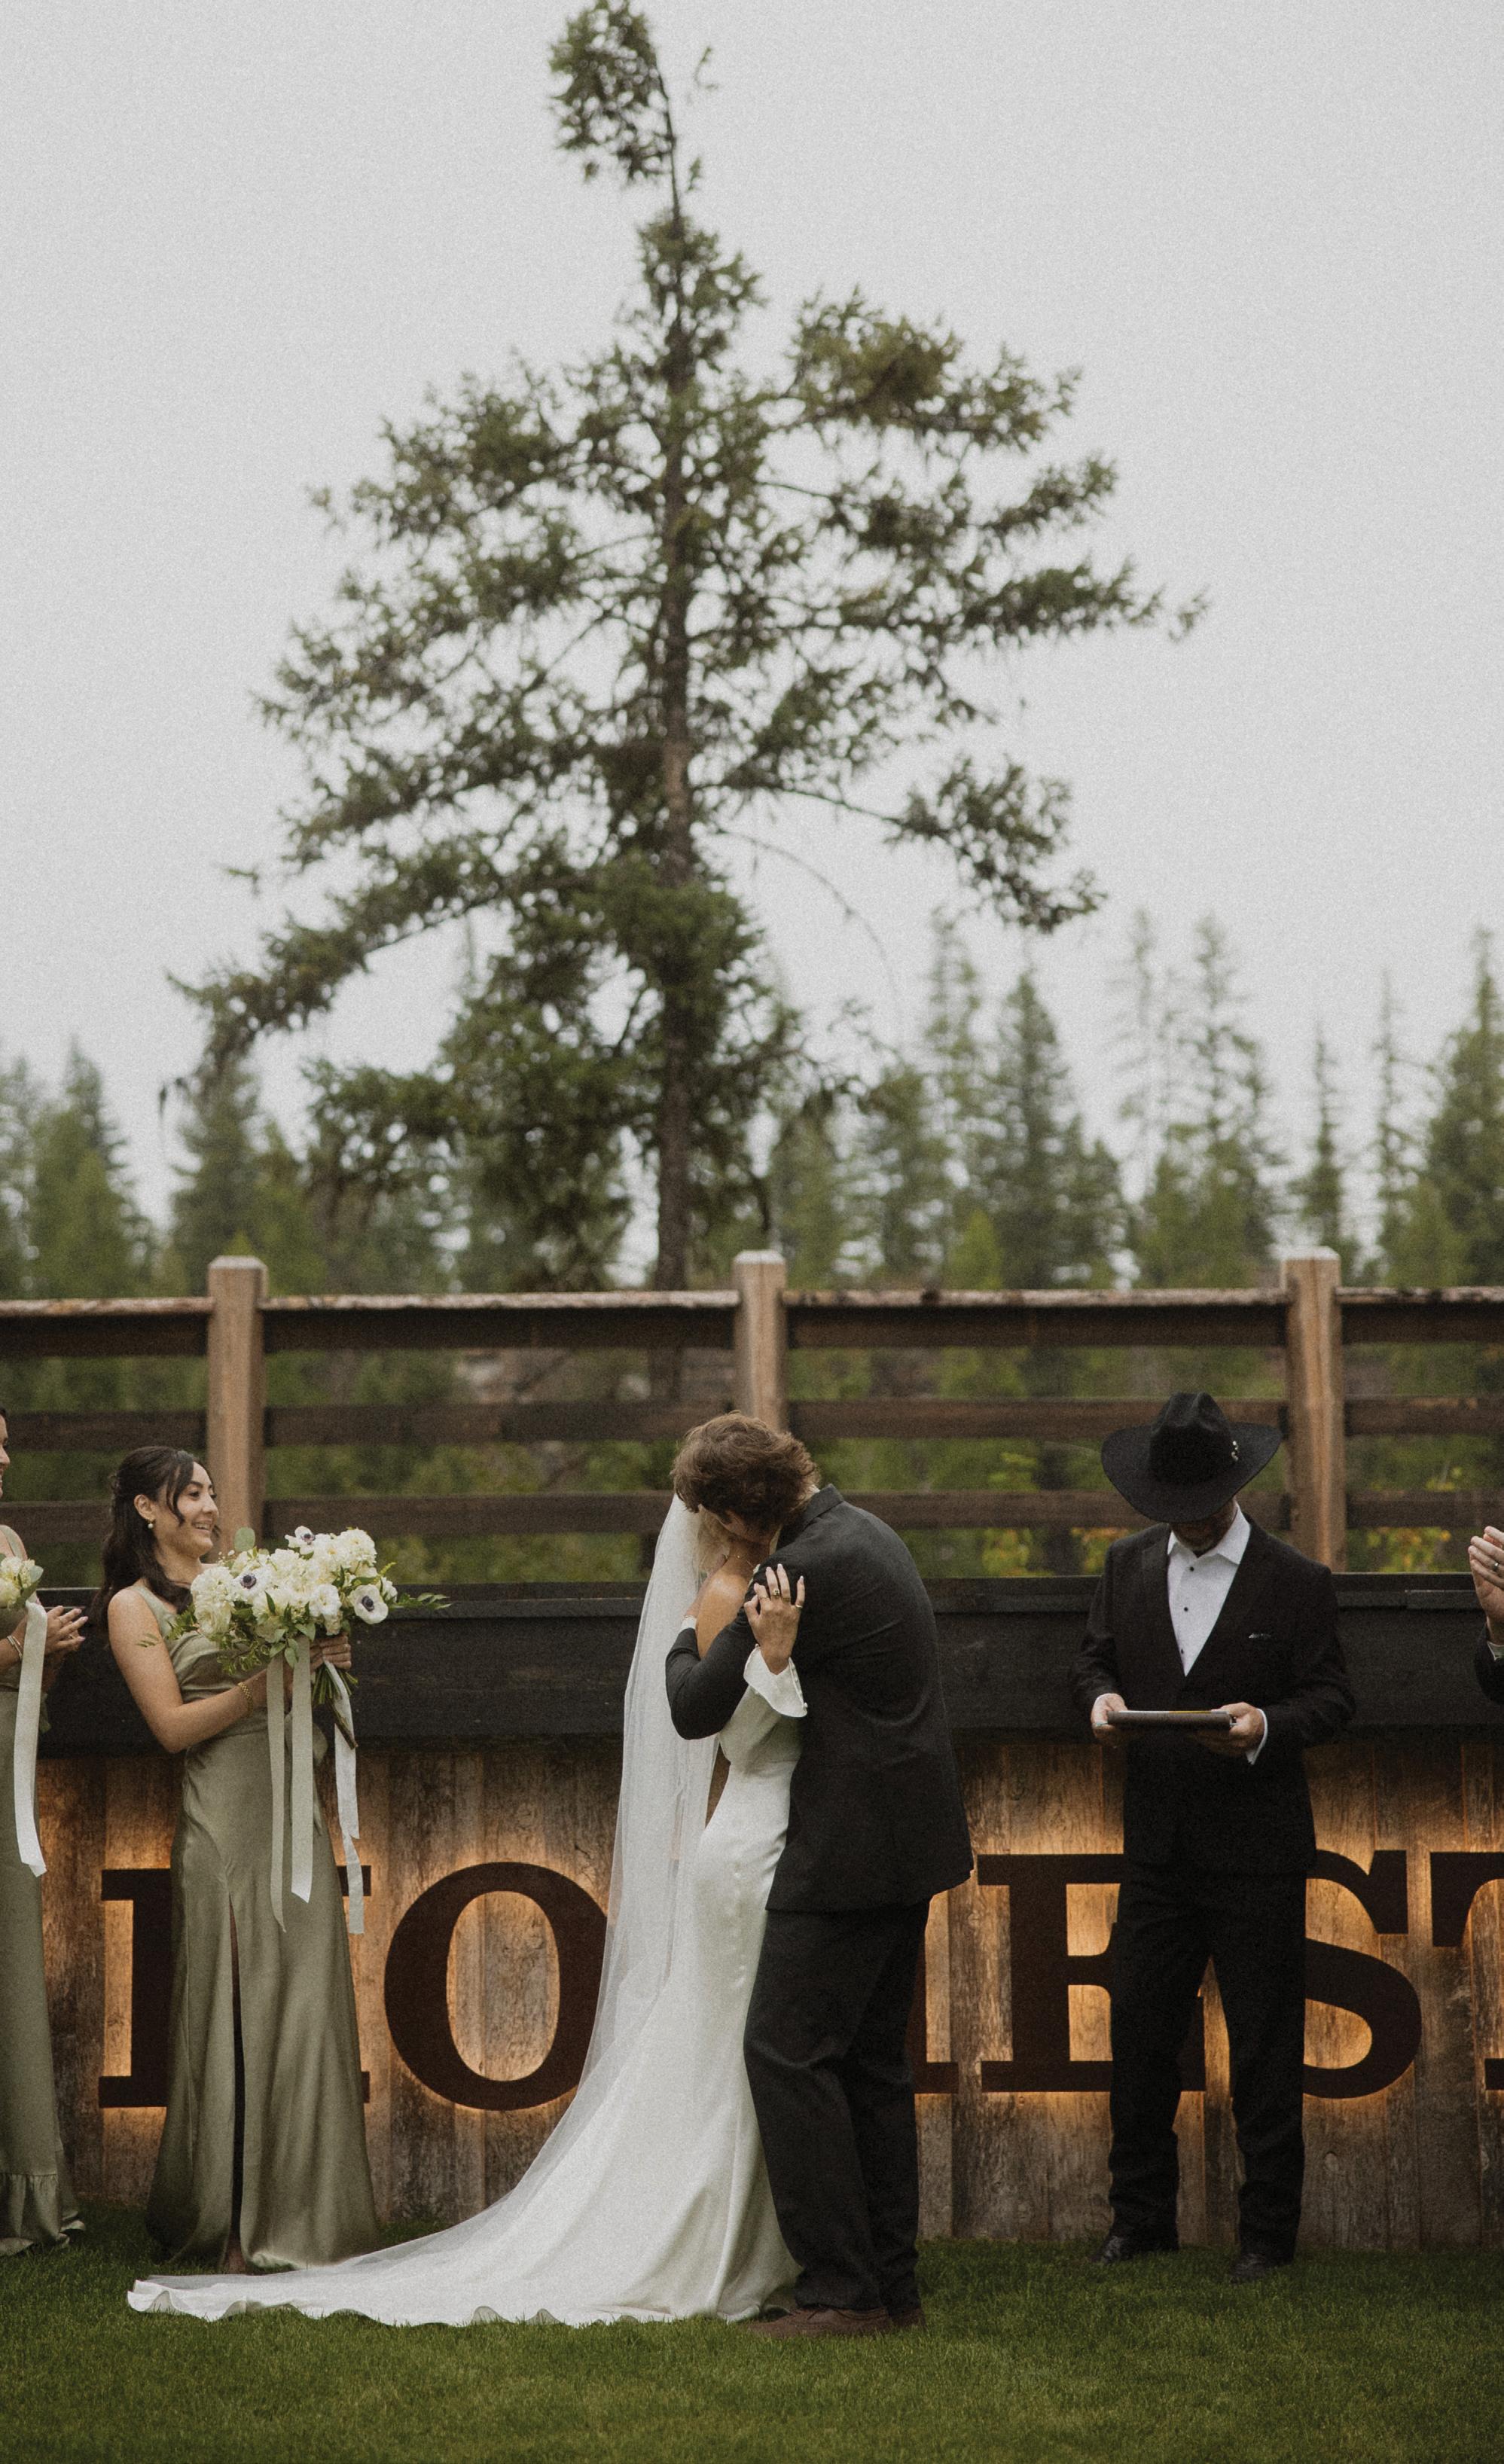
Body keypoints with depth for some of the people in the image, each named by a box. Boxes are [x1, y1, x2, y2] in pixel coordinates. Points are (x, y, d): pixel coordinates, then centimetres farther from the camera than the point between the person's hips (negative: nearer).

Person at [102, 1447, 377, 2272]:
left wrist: (322, 1663, 2)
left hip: (294, 1810, 5)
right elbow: (174, 1726, -7)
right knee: (233, 2013, -2)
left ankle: (299, 2214, 10)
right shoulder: (134, 1605, 2)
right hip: (222, 1822, -5)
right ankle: (227, 2224, 10)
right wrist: (266, 1682, -16)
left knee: (305, 2003, 2)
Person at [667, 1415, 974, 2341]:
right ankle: (892, 2282, 18)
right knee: (872, 2060, 14)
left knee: (787, 2049, -6)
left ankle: (842, 2289, -5)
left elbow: (698, 1708, -15)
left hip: (851, 1844, -10)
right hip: (909, 1843, 10)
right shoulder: (866, 1530, 12)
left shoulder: (809, 1565, -19)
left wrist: (685, 1647, 5)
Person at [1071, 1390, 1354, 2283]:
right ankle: (1141, 2217, 20)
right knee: (1139, 2033, 7)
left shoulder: (1298, 1582, -4)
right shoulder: (1129, 1565, 8)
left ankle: (1268, 2231, 14)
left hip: (1258, 1850, -4)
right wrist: (1102, 1698, -8)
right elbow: (1095, 1657, 15)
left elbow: (1332, 1696, -4)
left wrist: (1266, 1728, -23)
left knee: (1265, 2047, 3)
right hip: (1158, 1843, 4)